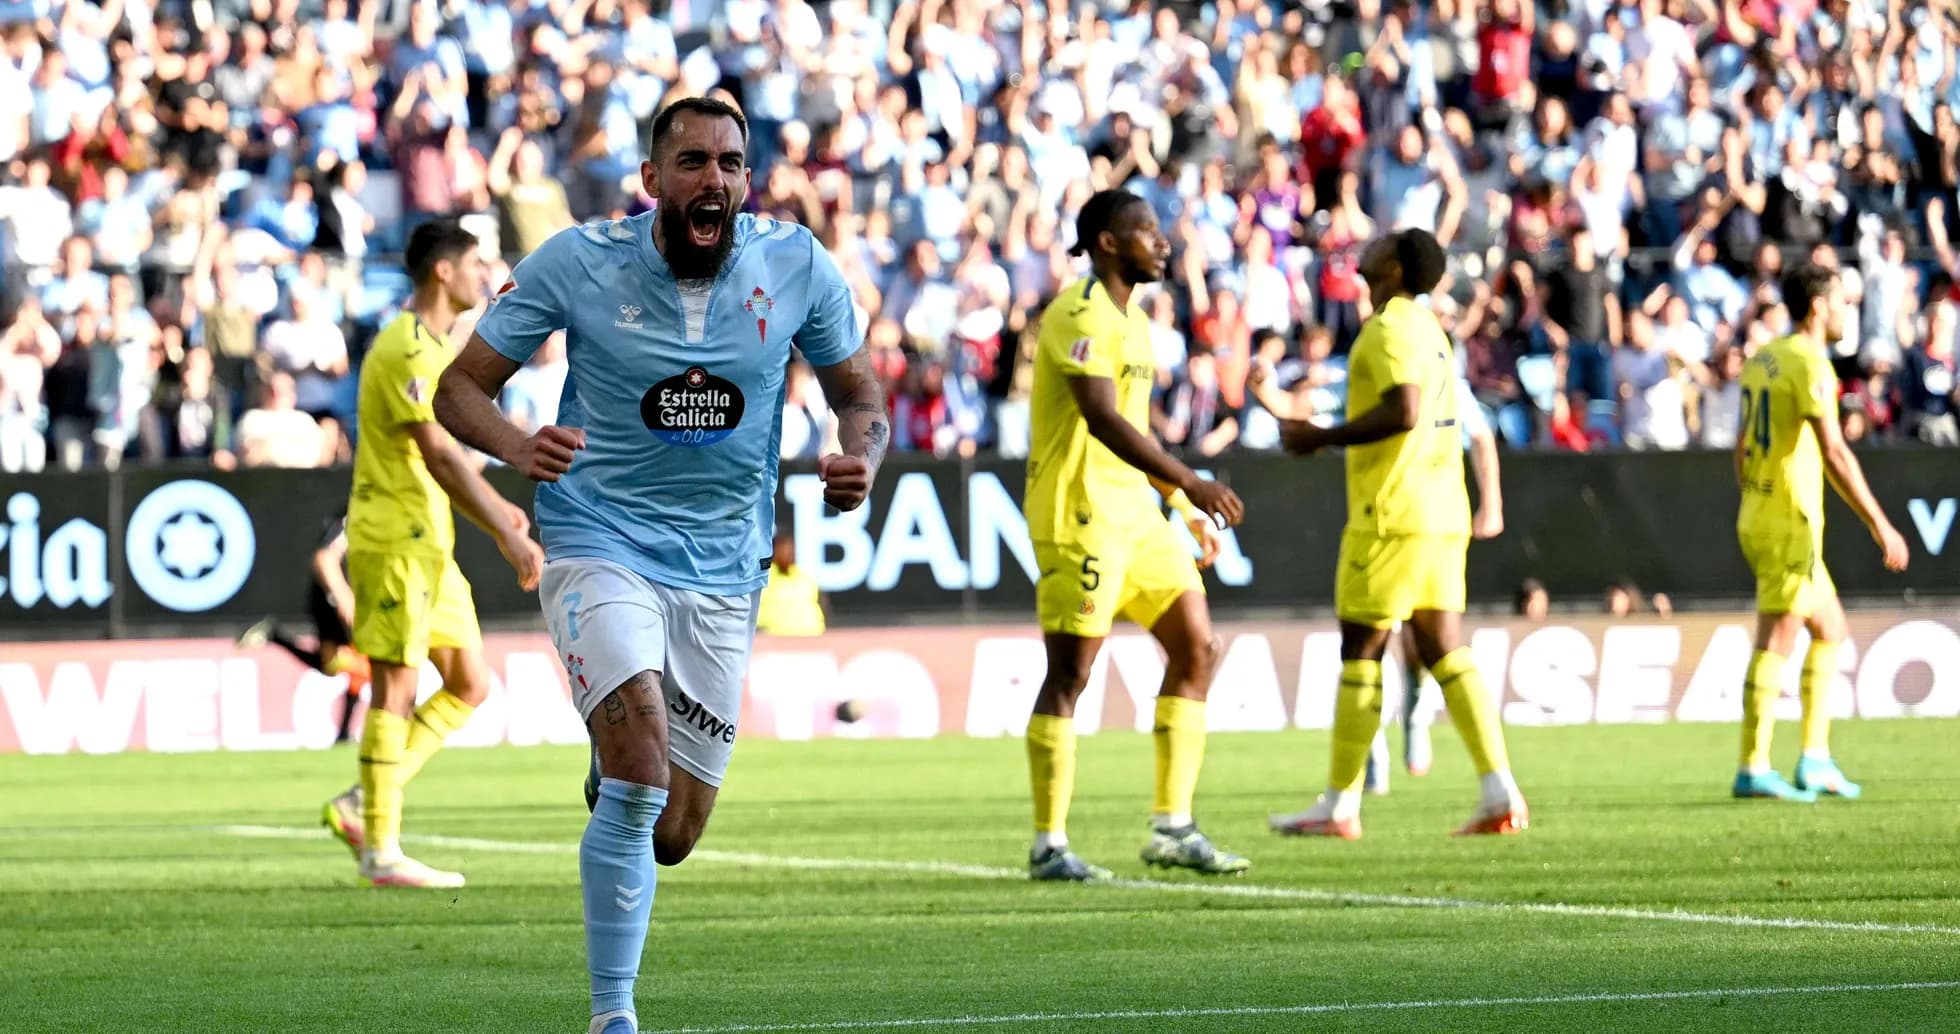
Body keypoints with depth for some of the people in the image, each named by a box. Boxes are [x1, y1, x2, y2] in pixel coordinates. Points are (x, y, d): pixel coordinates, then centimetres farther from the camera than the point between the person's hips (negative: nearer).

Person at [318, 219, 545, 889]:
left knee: (470, 685, 10)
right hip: (393, 538, -10)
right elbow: (437, 456, -22)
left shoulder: (434, 346, 16)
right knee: (395, 688, -7)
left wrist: (497, 509, 22)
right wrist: (507, 535, -23)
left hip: (428, 542, 10)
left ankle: (362, 808, 11)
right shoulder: (405, 350, -16)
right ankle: (381, 853, -3)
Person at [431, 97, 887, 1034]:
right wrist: (516, 446, -26)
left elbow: (858, 394, 8)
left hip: (721, 569, 3)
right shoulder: (576, 262, -10)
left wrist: (861, 458, -15)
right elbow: (461, 386, -4)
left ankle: (609, 773, 45)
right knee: (642, 765, -27)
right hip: (599, 544, -3)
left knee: (671, 836, 6)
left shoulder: (796, 265, -4)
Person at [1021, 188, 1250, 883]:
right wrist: (1189, 482, -31)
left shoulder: (1130, 320, 17)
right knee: (1069, 672, -6)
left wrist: (1187, 508, 24)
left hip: (1133, 513, 10)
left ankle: (1172, 827, 9)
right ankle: (1049, 846, -1)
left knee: (1196, 648, 6)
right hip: (1079, 513, -10)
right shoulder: (1081, 316, -14)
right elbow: (1102, 419, -25)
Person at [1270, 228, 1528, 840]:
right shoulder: (1427, 328, 18)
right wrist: (1328, 436, 22)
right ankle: (1501, 795, -2)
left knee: (1360, 651, -2)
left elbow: (1403, 411, -24)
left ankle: (1340, 806, 1)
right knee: (1444, 651, 6)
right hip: (1442, 515, 9)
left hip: (1392, 515, -9)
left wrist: (1322, 438, -15)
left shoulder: (1390, 327, -12)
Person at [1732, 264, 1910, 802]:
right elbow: (1834, 454, -21)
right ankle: (1753, 767, -6)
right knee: (1777, 642, -7)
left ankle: (1815, 758, 14)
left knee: (1830, 629, 16)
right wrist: (1879, 525, -19)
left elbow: (1743, 447, 18)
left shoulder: (1763, 359, 13)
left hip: (1758, 517, 9)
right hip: (1791, 522, -9)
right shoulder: (1809, 364, -14)